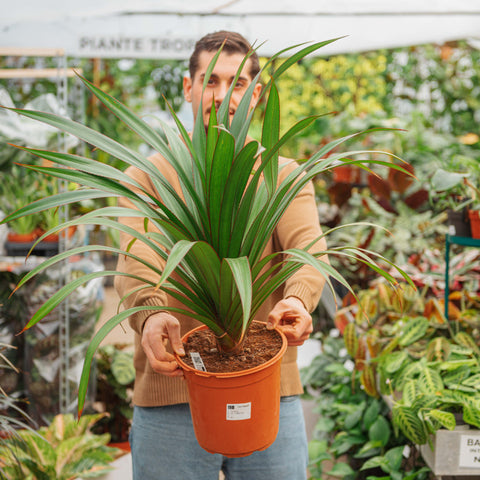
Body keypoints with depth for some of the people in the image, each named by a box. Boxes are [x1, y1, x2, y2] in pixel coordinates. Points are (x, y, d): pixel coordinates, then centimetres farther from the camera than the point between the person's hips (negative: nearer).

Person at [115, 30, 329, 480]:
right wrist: (149, 315, -33)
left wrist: (297, 299, -30)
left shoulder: (284, 175, 11)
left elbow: (308, 245, -8)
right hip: (169, 396, -1)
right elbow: (136, 260, -11)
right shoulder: (147, 176, 7)